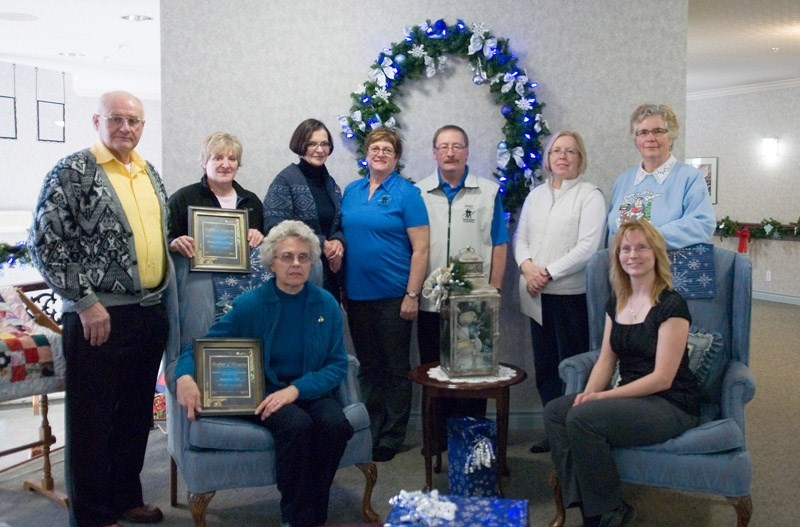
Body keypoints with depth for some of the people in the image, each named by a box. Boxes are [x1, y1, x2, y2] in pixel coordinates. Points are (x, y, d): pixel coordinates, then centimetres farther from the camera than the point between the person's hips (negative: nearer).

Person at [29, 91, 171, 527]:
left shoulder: (149, 173, 13)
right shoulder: (72, 172, -8)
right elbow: (46, 243, -13)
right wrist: (85, 302, -16)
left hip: (151, 312, 7)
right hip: (99, 317, -7)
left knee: (136, 413, 16)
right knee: (92, 417, 5)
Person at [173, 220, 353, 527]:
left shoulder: (326, 305, 1)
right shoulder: (250, 305, -5)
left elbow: (337, 364, -2)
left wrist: (295, 389, -19)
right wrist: (185, 376, -24)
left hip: (310, 390, 3)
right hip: (263, 392, -2)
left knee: (336, 424, -29)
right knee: (297, 424, -33)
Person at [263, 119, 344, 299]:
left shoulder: (330, 183, 13)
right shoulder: (285, 180, -6)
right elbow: (275, 227, -16)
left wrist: (338, 242, -5)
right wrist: (322, 243, -16)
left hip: (330, 269, 6)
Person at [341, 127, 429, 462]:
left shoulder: (406, 193, -6)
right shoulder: (351, 191, 10)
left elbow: (420, 248, -9)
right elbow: (344, 234, 14)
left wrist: (412, 295, -14)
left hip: (393, 296, -5)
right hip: (357, 295, 5)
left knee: (396, 368, 6)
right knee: (368, 366, 14)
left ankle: (391, 438, 18)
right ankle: (370, 432, 26)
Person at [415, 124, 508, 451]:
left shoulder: (488, 192, 3)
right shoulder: (418, 193, 6)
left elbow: (499, 246, 3)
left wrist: (494, 290, -2)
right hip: (430, 301, 2)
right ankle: (438, 436, 22)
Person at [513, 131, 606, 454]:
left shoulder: (590, 195, -3)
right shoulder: (535, 195, 16)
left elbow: (588, 246, -12)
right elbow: (520, 236, 12)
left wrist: (549, 273, -15)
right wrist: (527, 266, -8)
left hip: (572, 294, -6)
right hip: (537, 295, 6)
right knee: (544, 365, 10)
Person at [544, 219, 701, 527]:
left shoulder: (671, 305, -12)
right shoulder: (616, 303, 10)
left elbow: (662, 378, -16)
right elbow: (606, 359, 9)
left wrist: (603, 397, -20)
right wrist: (589, 393, -11)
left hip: (671, 405, -7)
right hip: (631, 397, 7)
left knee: (582, 418, -27)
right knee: (554, 411, -13)